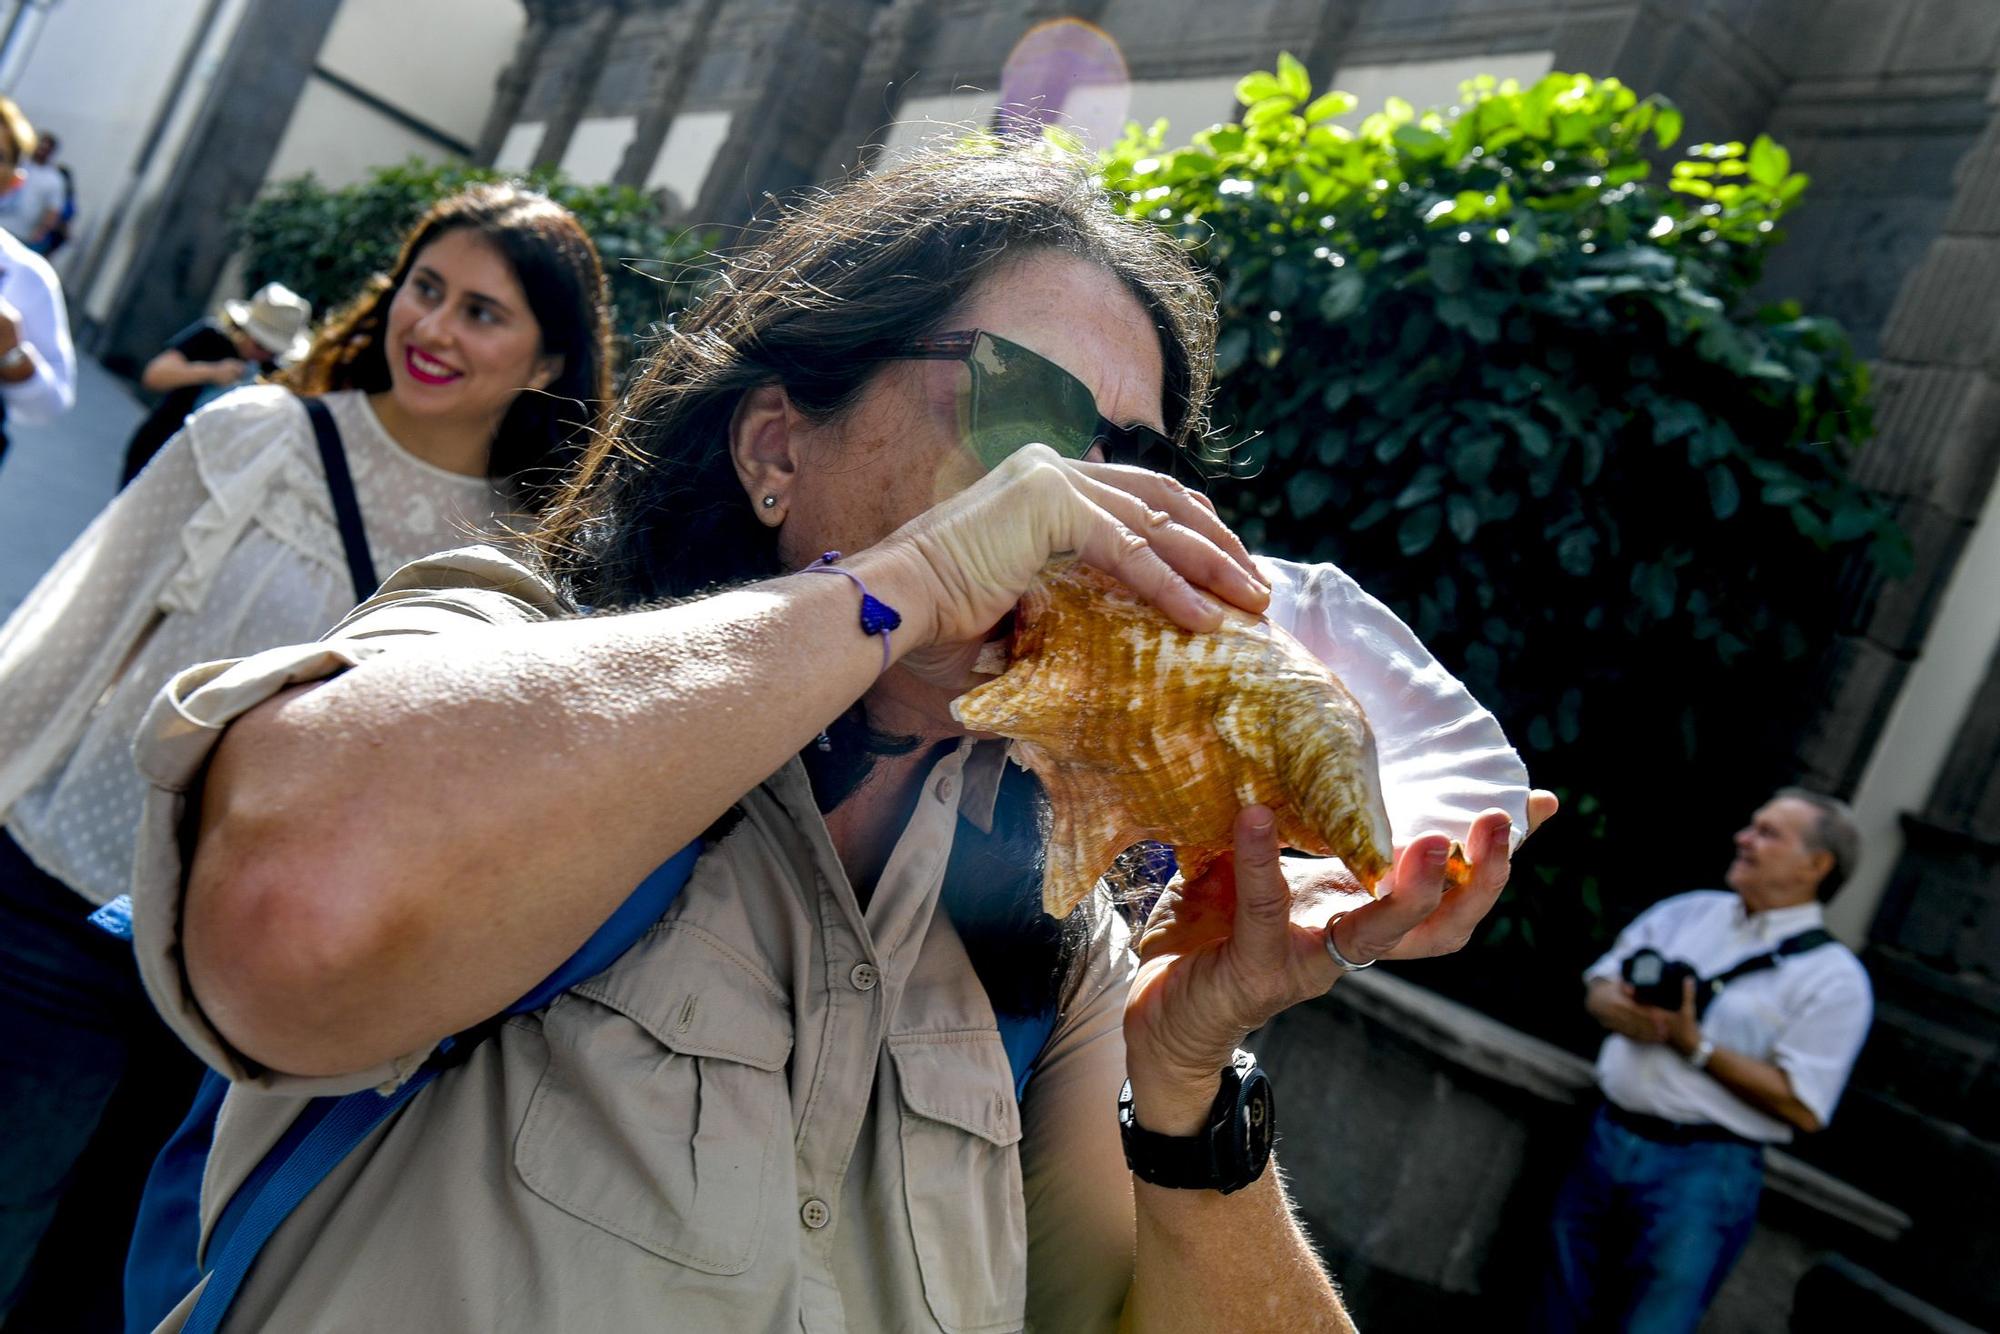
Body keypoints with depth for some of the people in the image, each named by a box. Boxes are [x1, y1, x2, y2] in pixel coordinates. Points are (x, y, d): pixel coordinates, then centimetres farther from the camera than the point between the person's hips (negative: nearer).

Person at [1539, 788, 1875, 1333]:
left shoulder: (1833, 978, -6)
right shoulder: (1691, 910, 11)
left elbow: (1803, 1108, -14)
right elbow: (1599, 986, 15)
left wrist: (1696, 1046, -18)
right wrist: (1618, 1007, -9)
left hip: (1703, 1171, -5)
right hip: (1606, 1140, 5)